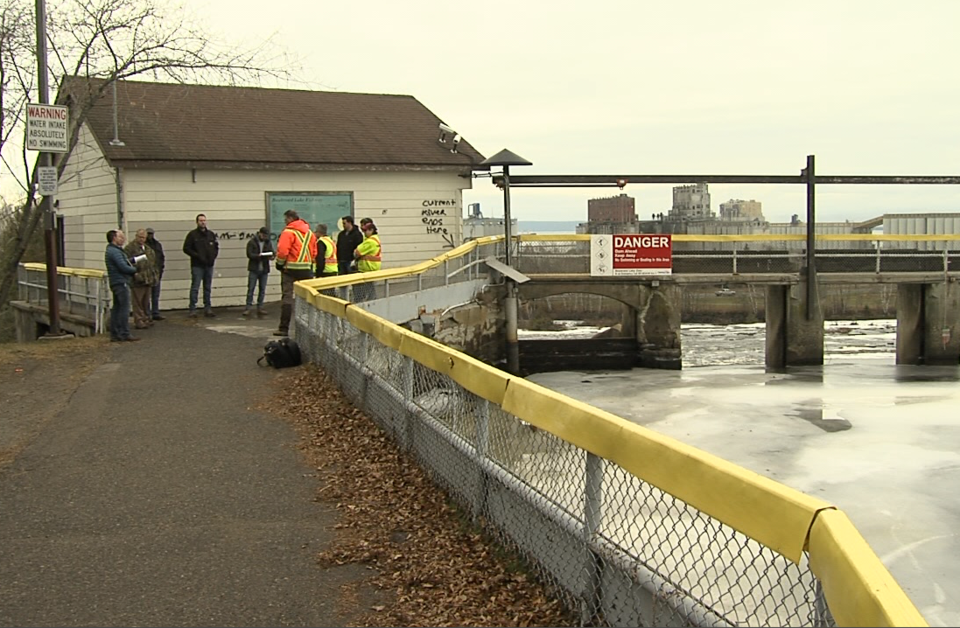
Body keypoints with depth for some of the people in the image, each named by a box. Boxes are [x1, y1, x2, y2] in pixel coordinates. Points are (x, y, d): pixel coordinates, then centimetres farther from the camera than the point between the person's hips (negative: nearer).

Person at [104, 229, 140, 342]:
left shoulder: (111, 250, 18)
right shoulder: (115, 251, -16)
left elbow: (123, 263, 19)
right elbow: (123, 267, -20)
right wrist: (134, 270, -5)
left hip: (116, 283, 10)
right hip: (121, 283, -10)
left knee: (116, 309, 11)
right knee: (124, 308, -7)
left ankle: (114, 334, 14)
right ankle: (124, 334, -7)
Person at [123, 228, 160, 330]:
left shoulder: (148, 249, 20)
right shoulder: (129, 248, -5)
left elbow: (153, 262, 26)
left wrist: (154, 275, 19)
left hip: (148, 279, 7)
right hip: (137, 280, -7)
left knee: (146, 301, 14)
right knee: (138, 302, -5)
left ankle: (146, 319, 23)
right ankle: (139, 321, -1)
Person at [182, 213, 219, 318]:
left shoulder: (211, 234, 11)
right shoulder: (192, 235, -3)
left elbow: (216, 247, 19)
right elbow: (186, 248, -6)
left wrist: (213, 256, 1)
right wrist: (198, 256, -14)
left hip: (209, 265, 5)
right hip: (197, 265, -5)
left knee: (208, 288, 9)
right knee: (195, 288, -6)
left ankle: (208, 309, 15)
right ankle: (192, 310, -3)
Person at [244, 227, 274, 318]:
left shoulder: (269, 243, 11)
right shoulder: (252, 242, -2)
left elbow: (272, 253, 9)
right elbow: (249, 254, -10)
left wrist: (271, 256, -15)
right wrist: (258, 256, -27)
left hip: (264, 269, 4)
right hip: (254, 269, -4)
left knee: (262, 289, 7)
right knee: (251, 288, -4)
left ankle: (260, 307, 14)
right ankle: (248, 307, -2)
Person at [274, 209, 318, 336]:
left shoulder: (288, 232, -10)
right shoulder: (310, 232, 11)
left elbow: (282, 251, -17)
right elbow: (314, 252, 11)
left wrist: (280, 264, -3)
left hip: (290, 269, -5)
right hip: (307, 269, 6)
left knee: (287, 297, -4)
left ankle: (284, 328, -6)